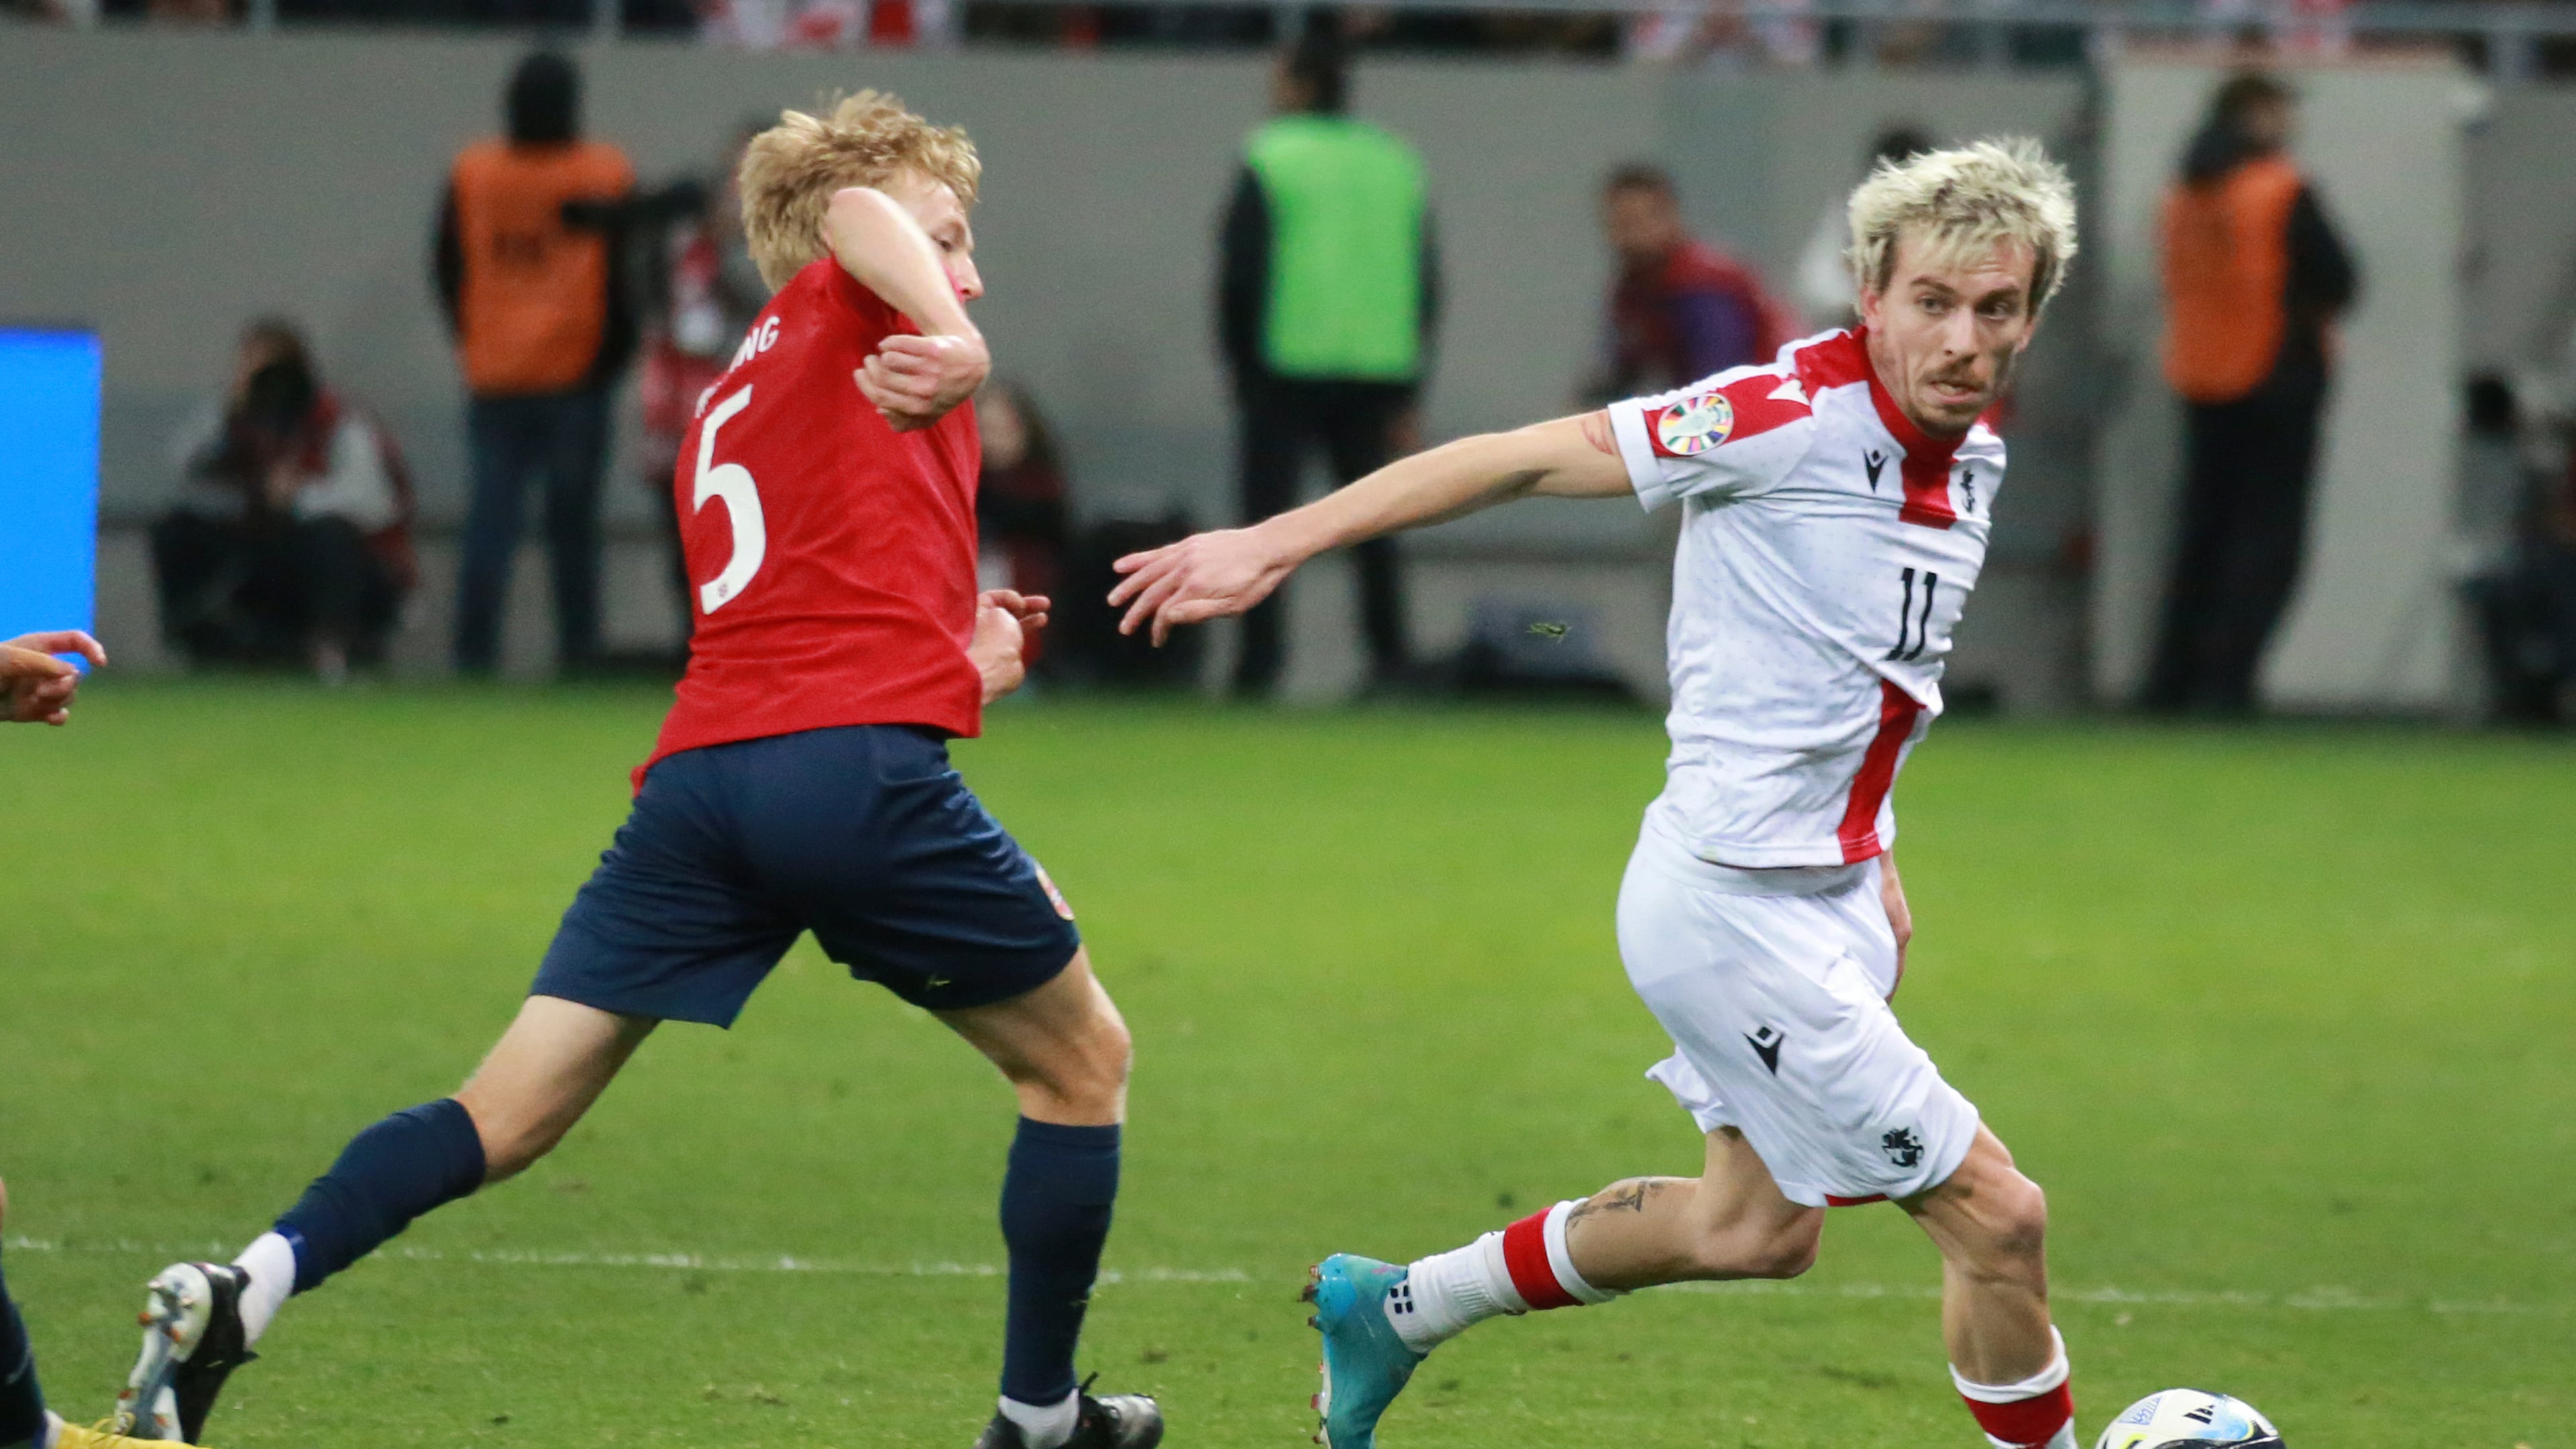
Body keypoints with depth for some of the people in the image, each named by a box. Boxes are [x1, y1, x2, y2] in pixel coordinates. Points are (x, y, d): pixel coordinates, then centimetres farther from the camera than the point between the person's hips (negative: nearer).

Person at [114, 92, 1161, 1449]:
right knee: (1082, 1061, 16)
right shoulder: (856, 309, 10)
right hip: (864, 769, -6)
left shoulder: (723, 412, 30)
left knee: (506, 1115, 2)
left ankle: (247, 1286, -20)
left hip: (700, 775, 6)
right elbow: (855, 206, -16)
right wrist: (955, 339, -29)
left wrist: (957, 672, 33)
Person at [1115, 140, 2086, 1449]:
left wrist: (1871, 865, 18)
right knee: (1994, 1217, -9)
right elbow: (1523, 459, -17)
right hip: (1734, 905, -10)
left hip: (1830, 890, 10)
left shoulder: (1974, 455, 4)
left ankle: (1394, 1309, 38)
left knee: (1753, 1224, 23)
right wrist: (1277, 544, -18)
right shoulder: (1794, 416, -21)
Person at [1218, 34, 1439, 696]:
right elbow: (1426, 281, 11)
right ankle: (1390, 659, 5)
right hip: (1377, 378, 4)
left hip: (1287, 369, -4)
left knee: (1267, 515, -1)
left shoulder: (1269, 161, -3)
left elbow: (1238, 271, -5)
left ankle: (1260, 658, -8)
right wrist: (1406, 394, 14)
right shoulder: (1396, 165, 10)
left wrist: (1239, 368, 6)